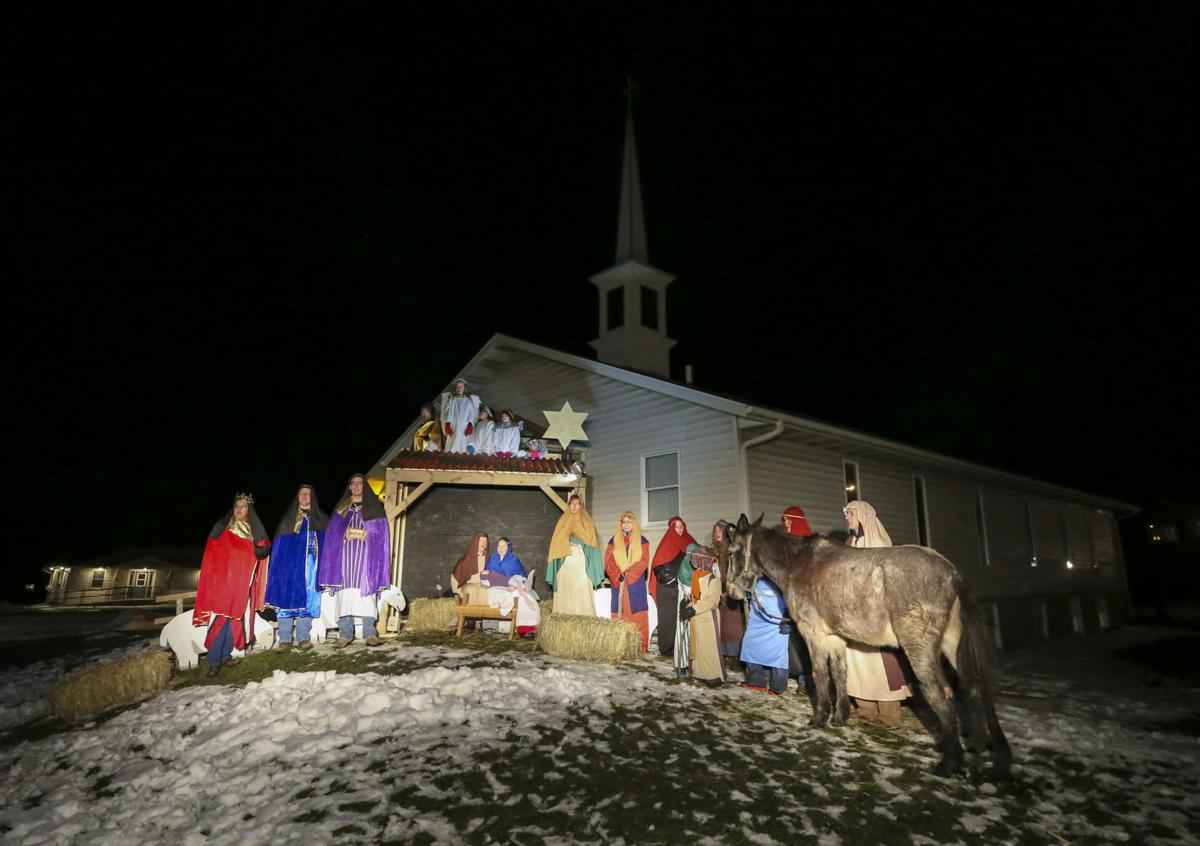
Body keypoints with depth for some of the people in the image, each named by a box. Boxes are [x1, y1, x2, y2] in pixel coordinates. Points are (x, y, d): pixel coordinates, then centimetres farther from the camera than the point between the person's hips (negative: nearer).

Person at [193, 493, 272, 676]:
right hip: (223, 579, -3)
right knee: (220, 618, -11)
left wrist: (250, 550, -13)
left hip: (243, 582, 3)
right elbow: (212, 551, 4)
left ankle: (226, 654, 12)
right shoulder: (221, 527, 7)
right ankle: (214, 661, -10)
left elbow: (265, 549, 5)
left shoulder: (255, 529, 13)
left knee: (236, 617, 3)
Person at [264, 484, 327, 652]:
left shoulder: (321, 519, 12)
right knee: (287, 598, -5)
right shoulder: (288, 519, 13)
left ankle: (303, 638, 1)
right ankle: (284, 639, -2)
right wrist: (278, 567, -3)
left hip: (311, 566, 0)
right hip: (290, 564, 0)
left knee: (307, 599, -3)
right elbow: (278, 545, 8)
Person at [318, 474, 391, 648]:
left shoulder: (374, 507, 12)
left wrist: (366, 534, -14)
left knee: (366, 593, -9)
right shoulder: (341, 508, 18)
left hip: (366, 556, -2)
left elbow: (380, 531, 3)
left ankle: (370, 634, -8)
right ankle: (345, 634, -2)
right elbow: (333, 531, 9)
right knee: (345, 593, -6)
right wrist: (345, 534, -10)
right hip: (345, 555, 2)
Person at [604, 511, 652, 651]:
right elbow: (608, 562, 4)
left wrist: (627, 573, -12)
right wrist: (619, 576, -12)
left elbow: (643, 562, -2)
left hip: (636, 583, -1)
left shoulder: (642, 541, 8)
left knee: (637, 614, -6)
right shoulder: (614, 541, 12)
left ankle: (640, 646, -4)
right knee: (619, 614, -3)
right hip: (618, 583, 1)